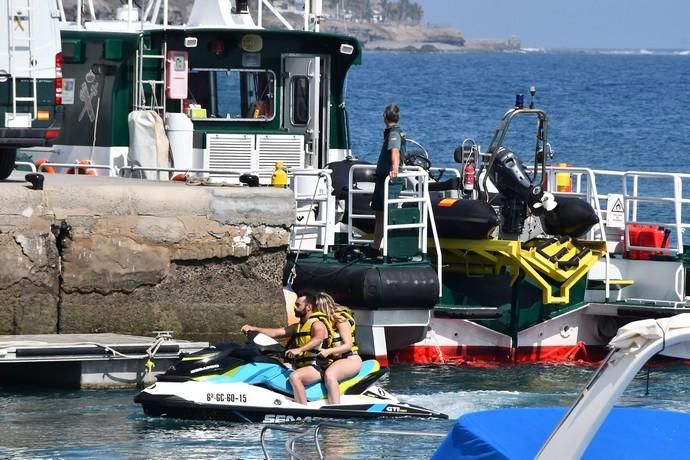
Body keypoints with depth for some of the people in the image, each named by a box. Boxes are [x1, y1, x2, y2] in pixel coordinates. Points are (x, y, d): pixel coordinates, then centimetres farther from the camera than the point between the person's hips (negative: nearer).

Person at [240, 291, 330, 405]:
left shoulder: (317, 324, -9)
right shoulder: (298, 327, 21)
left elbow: (318, 339, -30)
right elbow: (276, 333, 18)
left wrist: (299, 350, -46)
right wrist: (254, 329, 6)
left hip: (317, 367, -10)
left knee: (294, 376, -36)